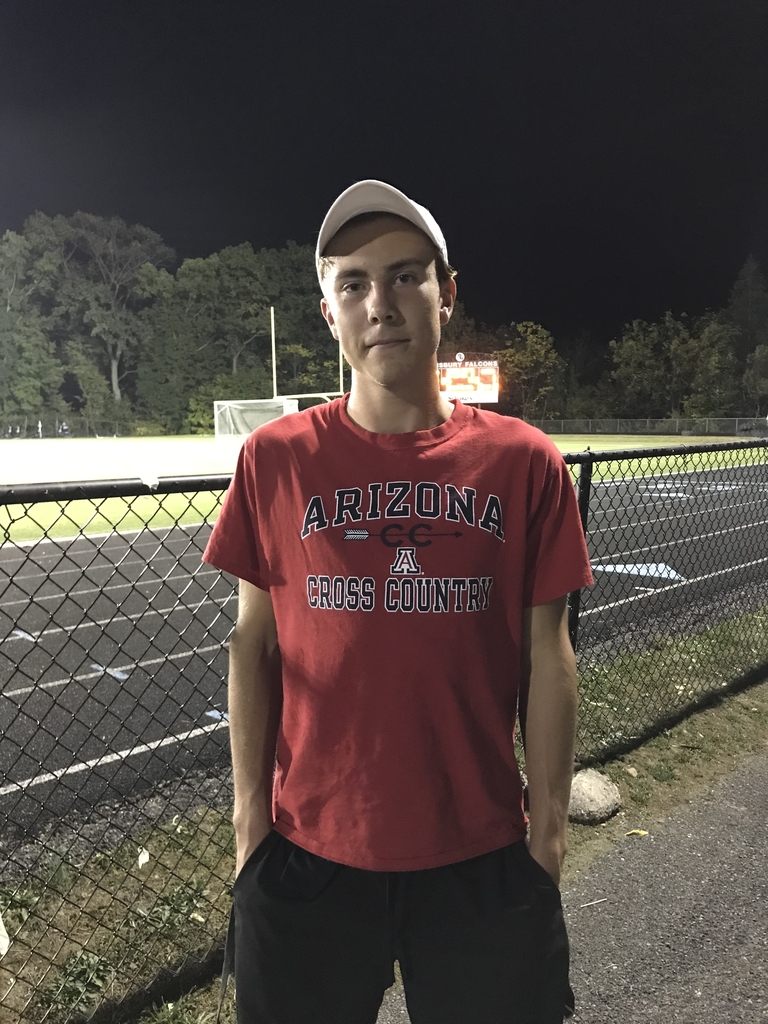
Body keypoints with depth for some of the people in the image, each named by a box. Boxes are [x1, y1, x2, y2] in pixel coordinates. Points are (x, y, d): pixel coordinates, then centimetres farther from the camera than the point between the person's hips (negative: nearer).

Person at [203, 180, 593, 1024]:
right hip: (309, 849, 1)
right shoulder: (276, 459, -5)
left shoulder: (523, 463, -6)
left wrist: (550, 825, 1)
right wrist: (250, 806, 2)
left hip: (482, 854, 0)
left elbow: (545, 653, -2)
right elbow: (253, 641, 0)